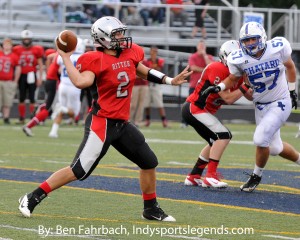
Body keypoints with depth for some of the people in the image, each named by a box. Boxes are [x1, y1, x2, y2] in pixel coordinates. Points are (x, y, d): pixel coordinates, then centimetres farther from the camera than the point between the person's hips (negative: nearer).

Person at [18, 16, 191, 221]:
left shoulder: (131, 53, 6)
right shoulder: (96, 60, -16)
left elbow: (144, 72, 26)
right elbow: (80, 82, -33)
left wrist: (170, 81, 24)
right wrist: (65, 57, -25)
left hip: (122, 124, 8)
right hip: (102, 122, -8)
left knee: (149, 162, 13)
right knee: (79, 170, -12)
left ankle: (151, 208, 30)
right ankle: (32, 199, -3)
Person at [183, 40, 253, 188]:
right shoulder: (217, 69, -21)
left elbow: (251, 96, 7)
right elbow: (228, 99, -23)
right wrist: (246, 86, -22)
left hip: (202, 111, 10)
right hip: (194, 108, -10)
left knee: (216, 141, 20)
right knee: (223, 135, -17)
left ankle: (193, 177, 25)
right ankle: (210, 176, -18)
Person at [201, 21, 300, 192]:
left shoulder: (278, 47, -16)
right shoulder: (239, 60, -13)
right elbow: (233, 79, 6)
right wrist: (218, 87, -11)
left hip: (281, 103, -4)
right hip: (261, 106, 4)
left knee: (260, 139, -17)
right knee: (275, 147, 11)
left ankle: (257, 176, 8)